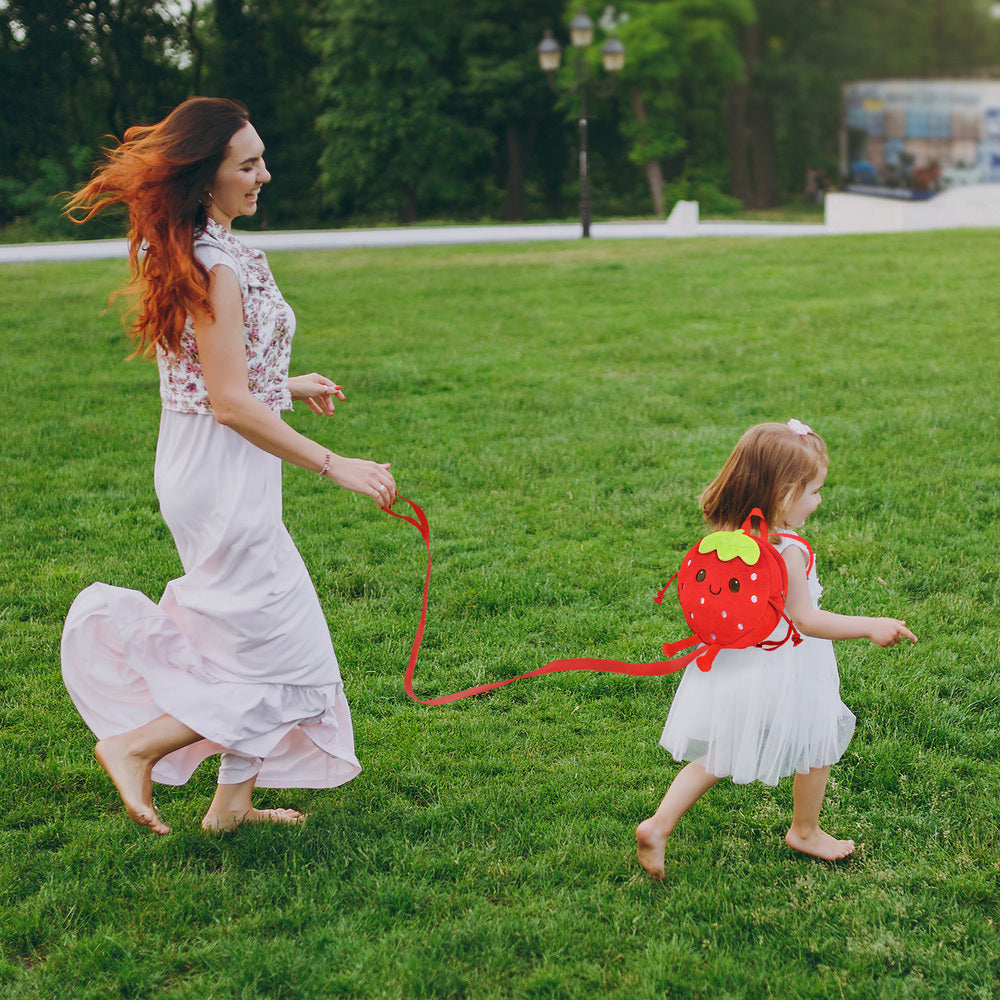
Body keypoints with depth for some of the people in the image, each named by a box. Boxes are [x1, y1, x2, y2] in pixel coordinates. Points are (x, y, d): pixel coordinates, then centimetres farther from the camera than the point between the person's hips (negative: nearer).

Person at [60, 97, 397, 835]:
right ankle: (137, 745, 4)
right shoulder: (214, 267, -21)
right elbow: (231, 404, -24)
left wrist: (285, 385, 27)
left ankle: (233, 801, 26)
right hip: (224, 475, -10)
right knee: (283, 660, -1)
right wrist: (334, 465, -21)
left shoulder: (186, 253, 10)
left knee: (254, 646, 18)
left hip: (214, 470, 10)